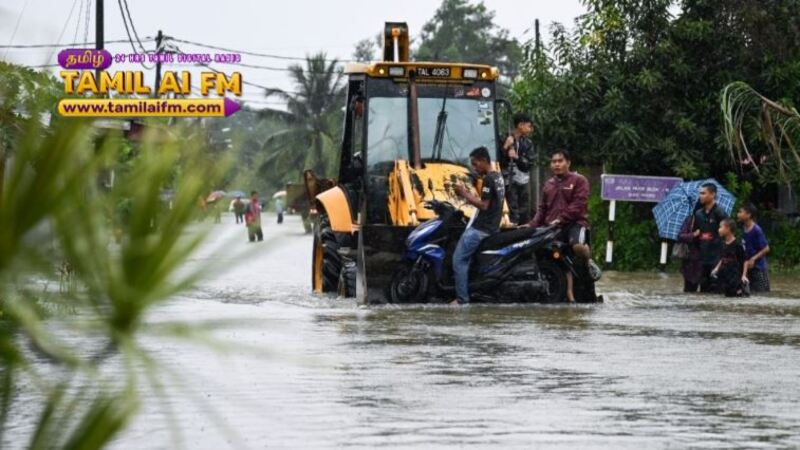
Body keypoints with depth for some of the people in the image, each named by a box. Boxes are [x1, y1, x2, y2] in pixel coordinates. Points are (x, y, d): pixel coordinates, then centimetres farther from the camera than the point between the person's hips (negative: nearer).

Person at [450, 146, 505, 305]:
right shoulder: (498, 178, 17)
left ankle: (462, 299, -12)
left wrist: (465, 194, -13)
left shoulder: (488, 179, -14)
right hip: (492, 227, 10)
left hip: (481, 229, -10)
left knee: (459, 259, -9)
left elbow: (484, 205, -20)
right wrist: (469, 194, 10)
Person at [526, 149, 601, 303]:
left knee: (578, 246, -34)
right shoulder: (548, 185, 22)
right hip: (553, 227, 5)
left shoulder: (579, 180, 2)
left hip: (575, 223, -5)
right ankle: (569, 294, -2)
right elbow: (542, 208, 22)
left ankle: (588, 262, -2)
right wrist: (533, 224, 5)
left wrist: (561, 219, -19)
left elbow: (578, 204, -10)